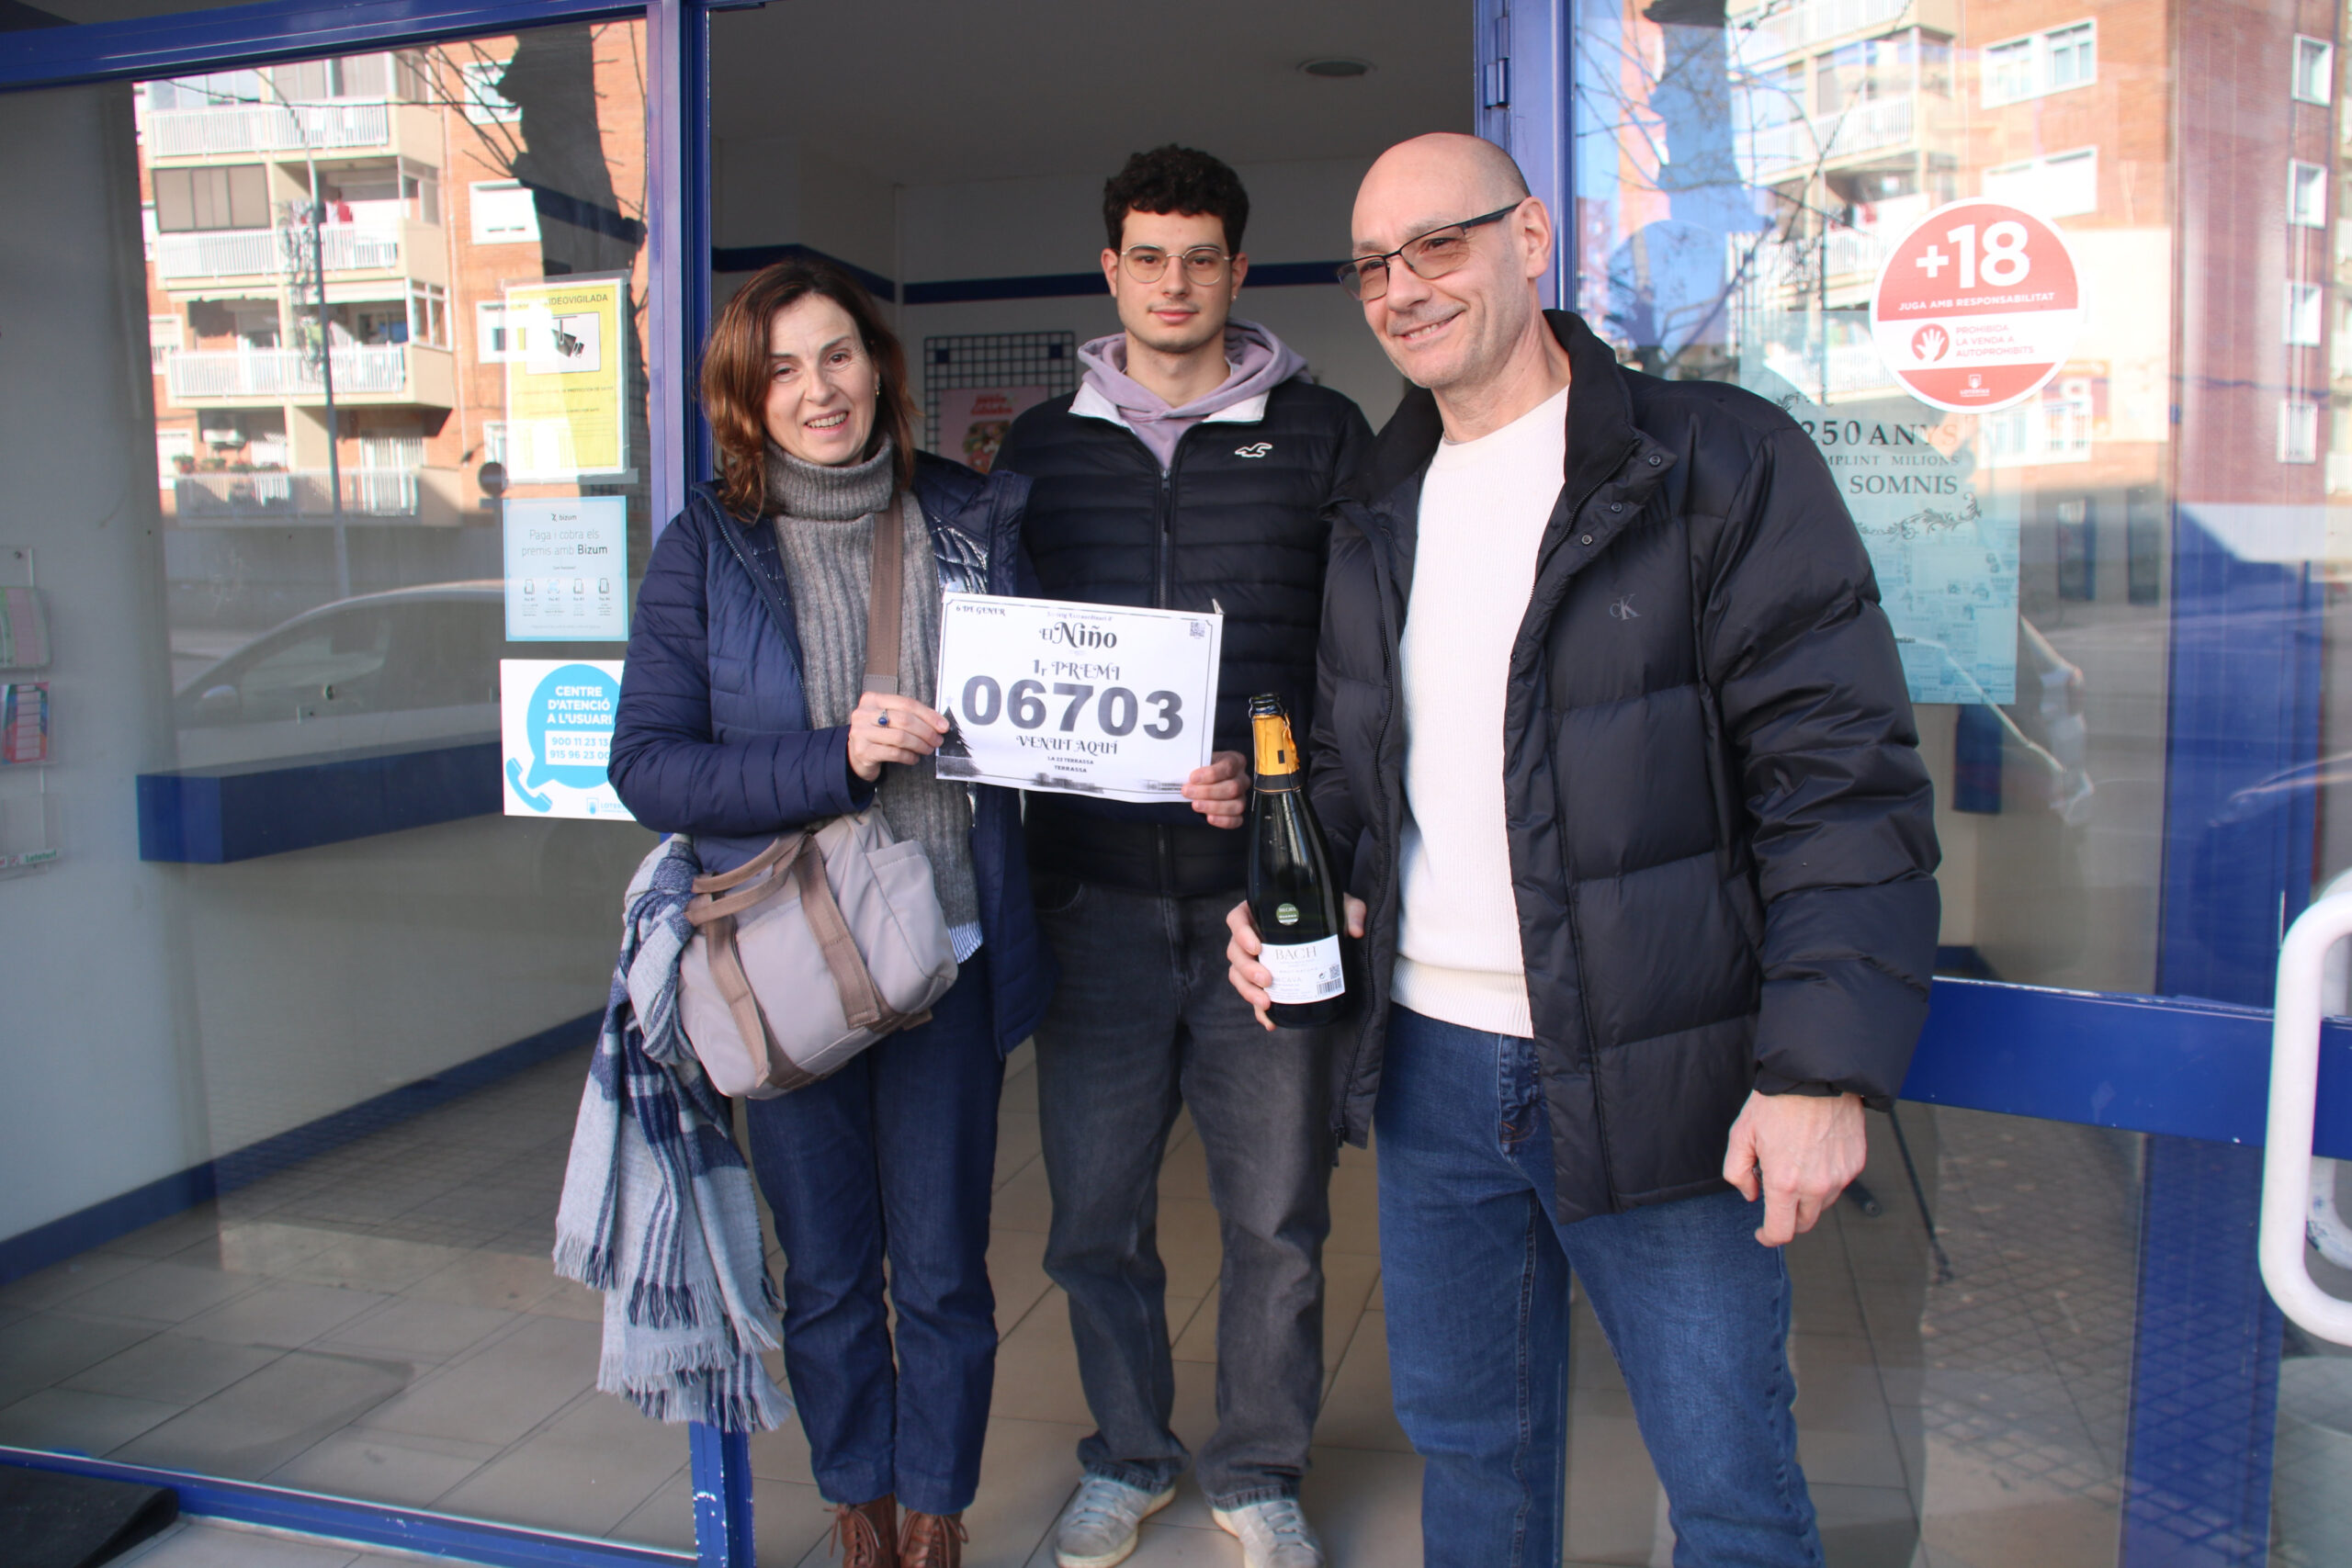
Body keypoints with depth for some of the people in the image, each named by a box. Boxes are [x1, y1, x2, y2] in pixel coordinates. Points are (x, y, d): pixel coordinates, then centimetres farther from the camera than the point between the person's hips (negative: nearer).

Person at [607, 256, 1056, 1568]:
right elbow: (648, 763, -7)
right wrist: (836, 758, -19)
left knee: (943, 1270, 11)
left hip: (949, 950, 1)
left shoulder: (973, 521, 2)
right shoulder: (707, 549, -1)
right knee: (827, 1273, 15)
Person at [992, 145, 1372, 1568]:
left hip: (1263, 881, -1)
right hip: (1095, 887, 2)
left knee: (1277, 1211, 8)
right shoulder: (1041, 448, 11)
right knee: (1096, 1207, 11)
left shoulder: (1321, 436, 5)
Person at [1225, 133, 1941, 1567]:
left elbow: (1843, 774, -12)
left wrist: (1825, 1066, -18)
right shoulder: (1379, 511, 11)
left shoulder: (1720, 464, -8)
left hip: (1654, 1075, -5)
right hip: (1429, 1059, 5)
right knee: (1468, 1444, 20)